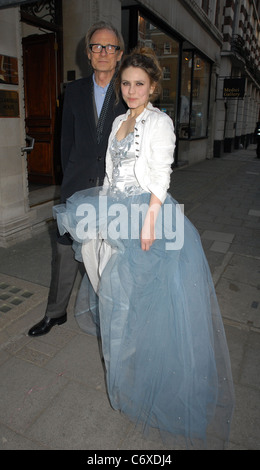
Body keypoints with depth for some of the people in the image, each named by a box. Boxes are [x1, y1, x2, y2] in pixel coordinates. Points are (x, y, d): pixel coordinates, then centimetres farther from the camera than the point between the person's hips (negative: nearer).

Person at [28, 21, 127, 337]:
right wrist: (70, 177, 7)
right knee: (66, 250, 7)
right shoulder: (74, 91, 10)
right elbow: (67, 140, 12)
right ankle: (55, 312, 26)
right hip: (77, 187, 3)